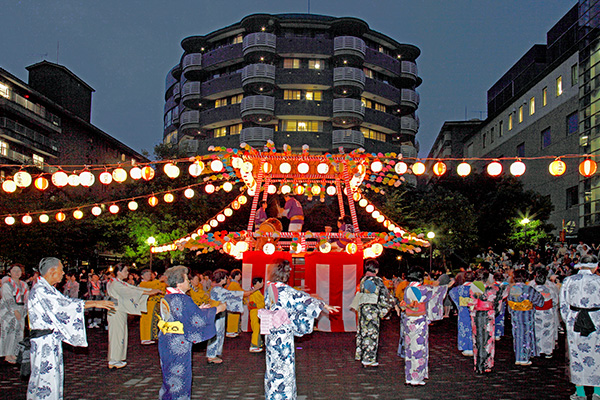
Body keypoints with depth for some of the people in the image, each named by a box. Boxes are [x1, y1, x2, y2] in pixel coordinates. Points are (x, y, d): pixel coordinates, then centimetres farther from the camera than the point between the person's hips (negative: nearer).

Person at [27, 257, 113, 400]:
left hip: (52, 339, 10)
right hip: (44, 341, -10)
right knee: (47, 376, -6)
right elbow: (63, 304, -23)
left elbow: (64, 301, 16)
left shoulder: (48, 289, 15)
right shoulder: (40, 290, -17)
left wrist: (96, 302, 12)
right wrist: (94, 303, -21)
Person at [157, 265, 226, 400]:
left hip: (165, 342, 9)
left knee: (170, 376, 20)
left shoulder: (167, 297, 6)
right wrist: (217, 309, -7)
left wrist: (198, 309, 16)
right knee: (180, 378, 3)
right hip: (178, 345, -9)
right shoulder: (182, 299, -22)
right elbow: (198, 319, -20)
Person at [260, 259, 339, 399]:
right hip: (283, 332, -7)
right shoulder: (286, 290, -17)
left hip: (270, 333, 7)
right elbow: (303, 300, -10)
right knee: (284, 364, 3)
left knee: (273, 363, 16)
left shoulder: (269, 288, 2)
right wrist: (325, 306, 0)